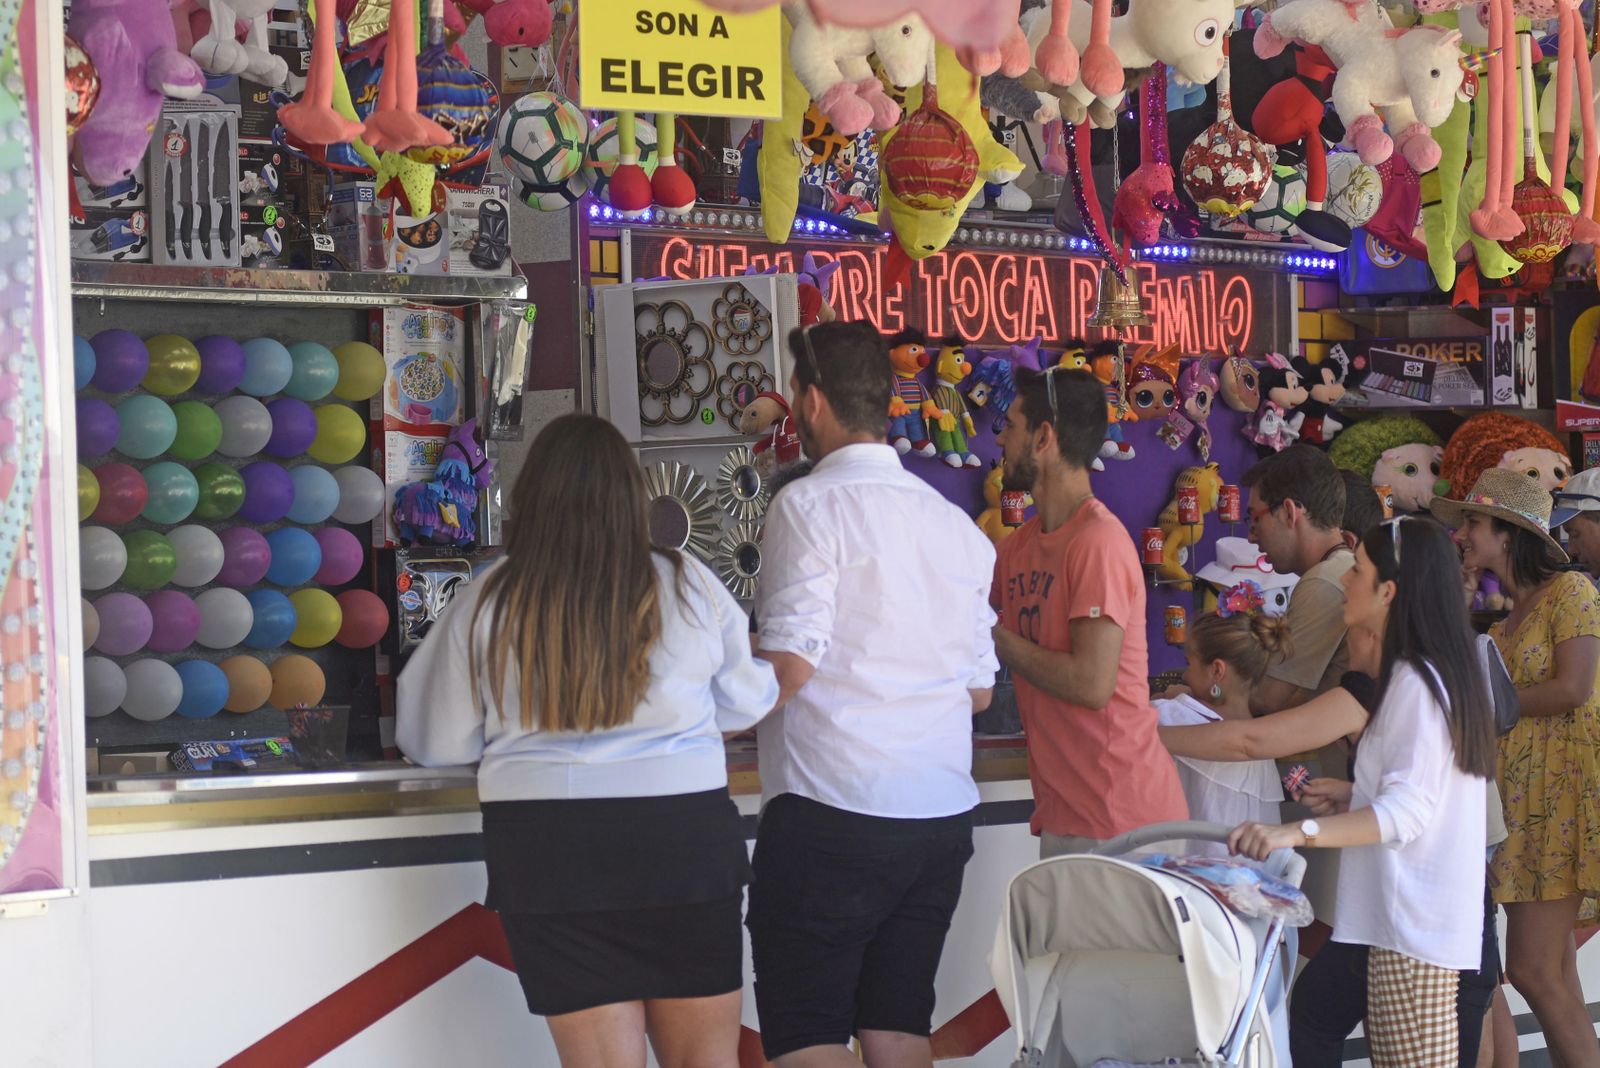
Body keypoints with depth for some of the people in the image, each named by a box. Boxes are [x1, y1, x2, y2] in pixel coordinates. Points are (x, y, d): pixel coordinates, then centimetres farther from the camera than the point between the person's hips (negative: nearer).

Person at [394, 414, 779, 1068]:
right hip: (684, 837, 0)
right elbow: (745, 704, 12)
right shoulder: (687, 585, 0)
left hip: (545, 847, 0)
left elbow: (436, 744, 5)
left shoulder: (486, 604, -2)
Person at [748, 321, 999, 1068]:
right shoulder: (957, 524, 12)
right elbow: (978, 689, 15)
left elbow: (787, 667, -15)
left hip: (831, 810, -7)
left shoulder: (810, 505, -8)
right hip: (944, 811, 7)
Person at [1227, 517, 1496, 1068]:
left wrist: (1299, 831, -30)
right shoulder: (1441, 672, 17)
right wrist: (1359, 796, 16)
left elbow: (1408, 811, -22)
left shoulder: (1415, 682, -15)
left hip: (1415, 925, -10)